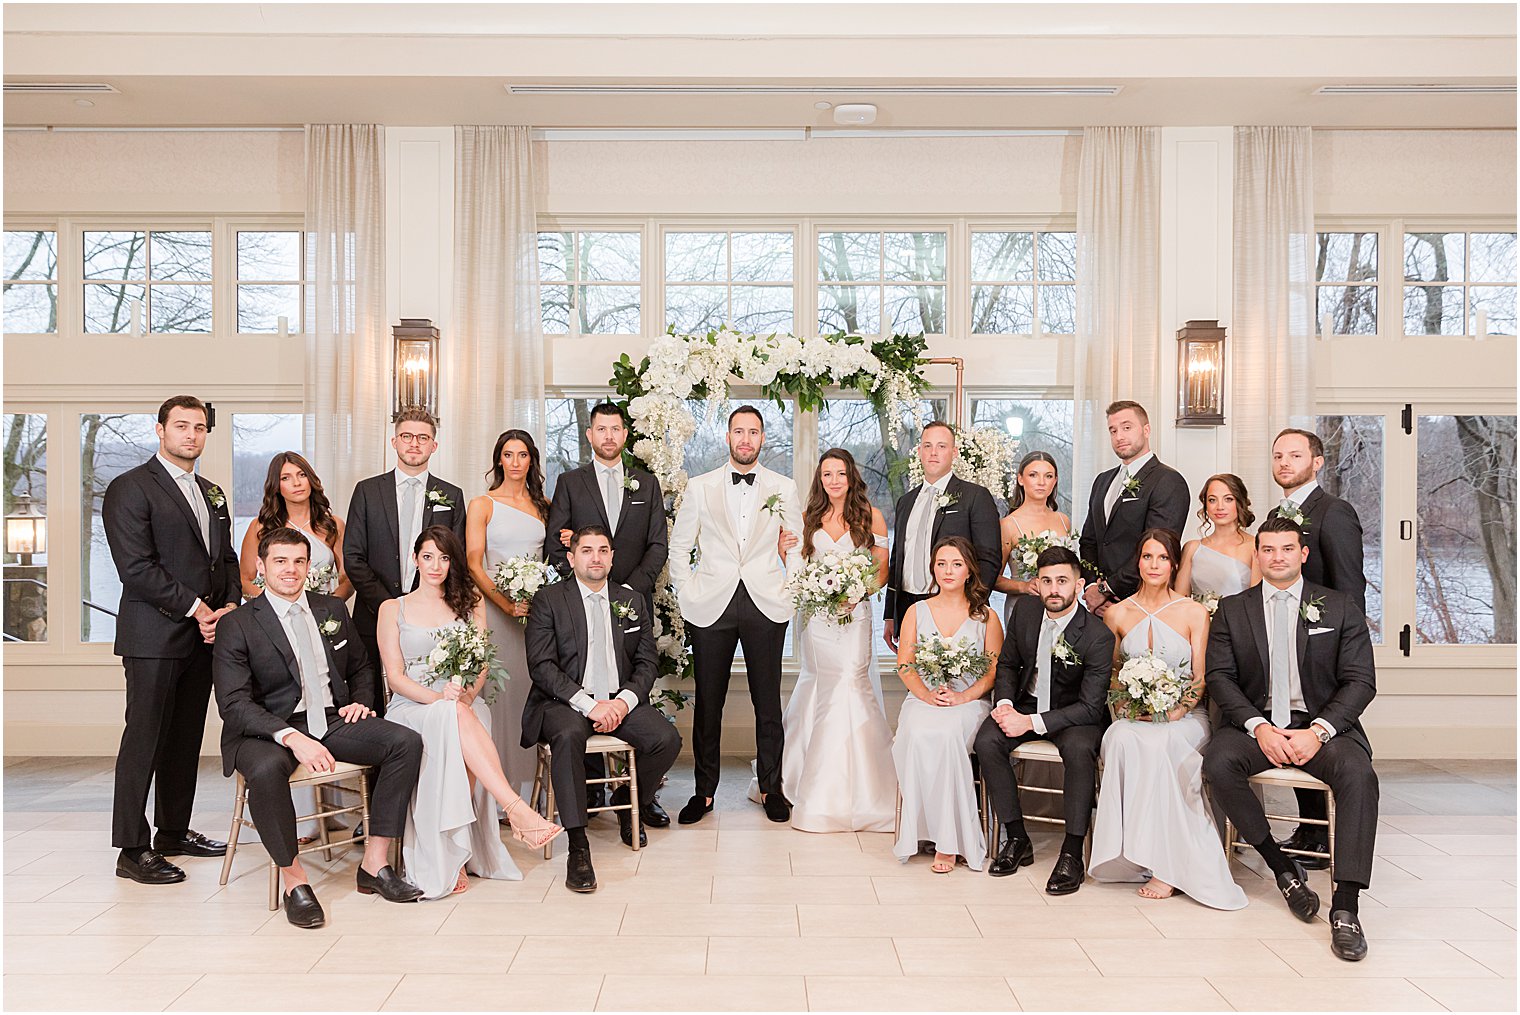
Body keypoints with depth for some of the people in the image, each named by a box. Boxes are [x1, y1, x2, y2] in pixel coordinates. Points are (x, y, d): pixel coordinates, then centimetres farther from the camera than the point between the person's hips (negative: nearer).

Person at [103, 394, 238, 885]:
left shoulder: (211, 493, 18)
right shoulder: (130, 489, -5)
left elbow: (227, 557, 19)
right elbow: (136, 567, -14)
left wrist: (231, 605, 1)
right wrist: (195, 608, -14)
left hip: (204, 634, 7)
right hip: (154, 637, -7)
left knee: (186, 739, 13)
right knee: (145, 739, -4)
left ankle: (174, 832, 23)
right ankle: (132, 850, 2)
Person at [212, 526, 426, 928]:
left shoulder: (333, 610, 13)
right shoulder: (236, 625, -4)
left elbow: (361, 668, 26)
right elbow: (234, 703, -13)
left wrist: (361, 701, 2)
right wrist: (291, 737, -28)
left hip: (333, 721, 5)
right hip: (269, 730, -4)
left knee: (407, 742, -19)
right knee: (267, 770, -39)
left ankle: (374, 863, -13)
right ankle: (294, 882, -20)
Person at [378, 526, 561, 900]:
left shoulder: (470, 603, 18)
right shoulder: (392, 609, 12)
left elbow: (481, 665, 8)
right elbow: (394, 676, 2)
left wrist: (468, 693, -15)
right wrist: (439, 697, -16)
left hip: (463, 705, 2)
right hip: (410, 708, -1)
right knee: (454, 718, -38)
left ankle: (453, 854, -35)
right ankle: (516, 809, -48)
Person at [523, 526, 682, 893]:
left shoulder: (633, 601, 13)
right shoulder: (549, 599, 1)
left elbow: (647, 662, 10)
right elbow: (541, 665, -8)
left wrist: (624, 701, -11)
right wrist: (588, 703, -19)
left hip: (621, 701, 4)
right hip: (564, 702, -3)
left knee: (667, 739, -22)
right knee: (569, 735, -37)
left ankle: (627, 800, 10)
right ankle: (578, 846, -30)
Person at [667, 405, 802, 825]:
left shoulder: (784, 488, 8)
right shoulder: (700, 487, 6)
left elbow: (796, 546, 12)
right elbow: (678, 546, 9)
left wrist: (789, 593, 3)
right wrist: (688, 593, 0)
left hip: (766, 606, 0)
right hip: (711, 607, 0)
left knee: (768, 702, 5)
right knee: (708, 703, 5)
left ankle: (771, 787, 19)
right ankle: (704, 790, 17)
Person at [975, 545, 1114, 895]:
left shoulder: (1098, 636, -21)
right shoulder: (1025, 609, -5)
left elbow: (1091, 707, -21)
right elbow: (1007, 663, 9)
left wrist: (1032, 723, -28)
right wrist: (1004, 704, -11)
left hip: (1075, 713, -4)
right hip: (1027, 702, 4)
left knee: (1080, 750, -36)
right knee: (987, 741, -23)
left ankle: (1072, 852, -20)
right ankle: (1017, 839, -9)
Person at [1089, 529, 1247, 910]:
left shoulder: (1194, 613, 5)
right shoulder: (1117, 614, 11)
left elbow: (1199, 679, 2)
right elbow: (1111, 675, 15)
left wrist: (1175, 712, -16)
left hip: (1184, 717, -2)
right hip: (1132, 717, 2)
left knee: (1158, 744, -36)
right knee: (1122, 738, -35)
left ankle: (1168, 865, -30)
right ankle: (1129, 851, -30)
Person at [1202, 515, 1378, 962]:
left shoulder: (1340, 608, 6)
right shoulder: (1232, 610, 8)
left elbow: (1360, 681, 0)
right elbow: (1219, 676, 1)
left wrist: (1318, 731, -16)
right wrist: (1259, 727, -16)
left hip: (1321, 723, -1)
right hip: (1255, 723, 1)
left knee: (1358, 773, -31)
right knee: (1218, 762, -30)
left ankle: (1345, 907, -29)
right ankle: (1282, 867, -13)